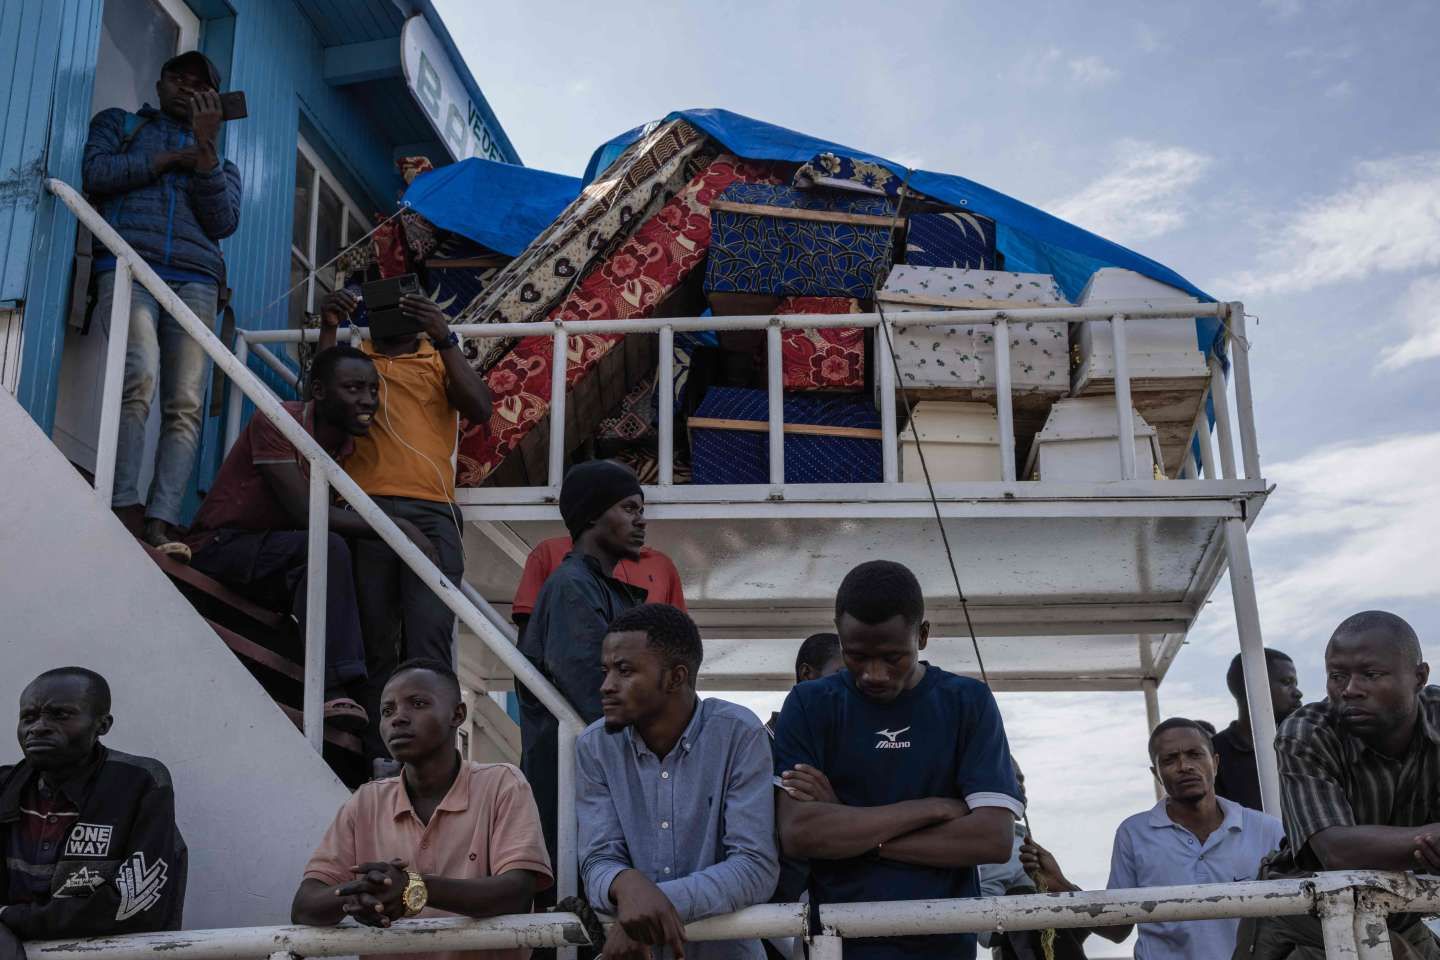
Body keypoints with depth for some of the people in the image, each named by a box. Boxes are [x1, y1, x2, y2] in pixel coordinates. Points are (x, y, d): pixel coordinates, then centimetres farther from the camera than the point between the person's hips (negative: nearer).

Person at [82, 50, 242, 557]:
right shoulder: (120, 123, 28)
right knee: (141, 374, -30)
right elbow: (94, 173, 7)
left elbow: (224, 222, 9)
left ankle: (160, 522, -26)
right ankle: (125, 508, -34)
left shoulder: (220, 160, 30)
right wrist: (171, 158, 7)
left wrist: (207, 147, 1)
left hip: (195, 278, 2)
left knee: (186, 404, -17)